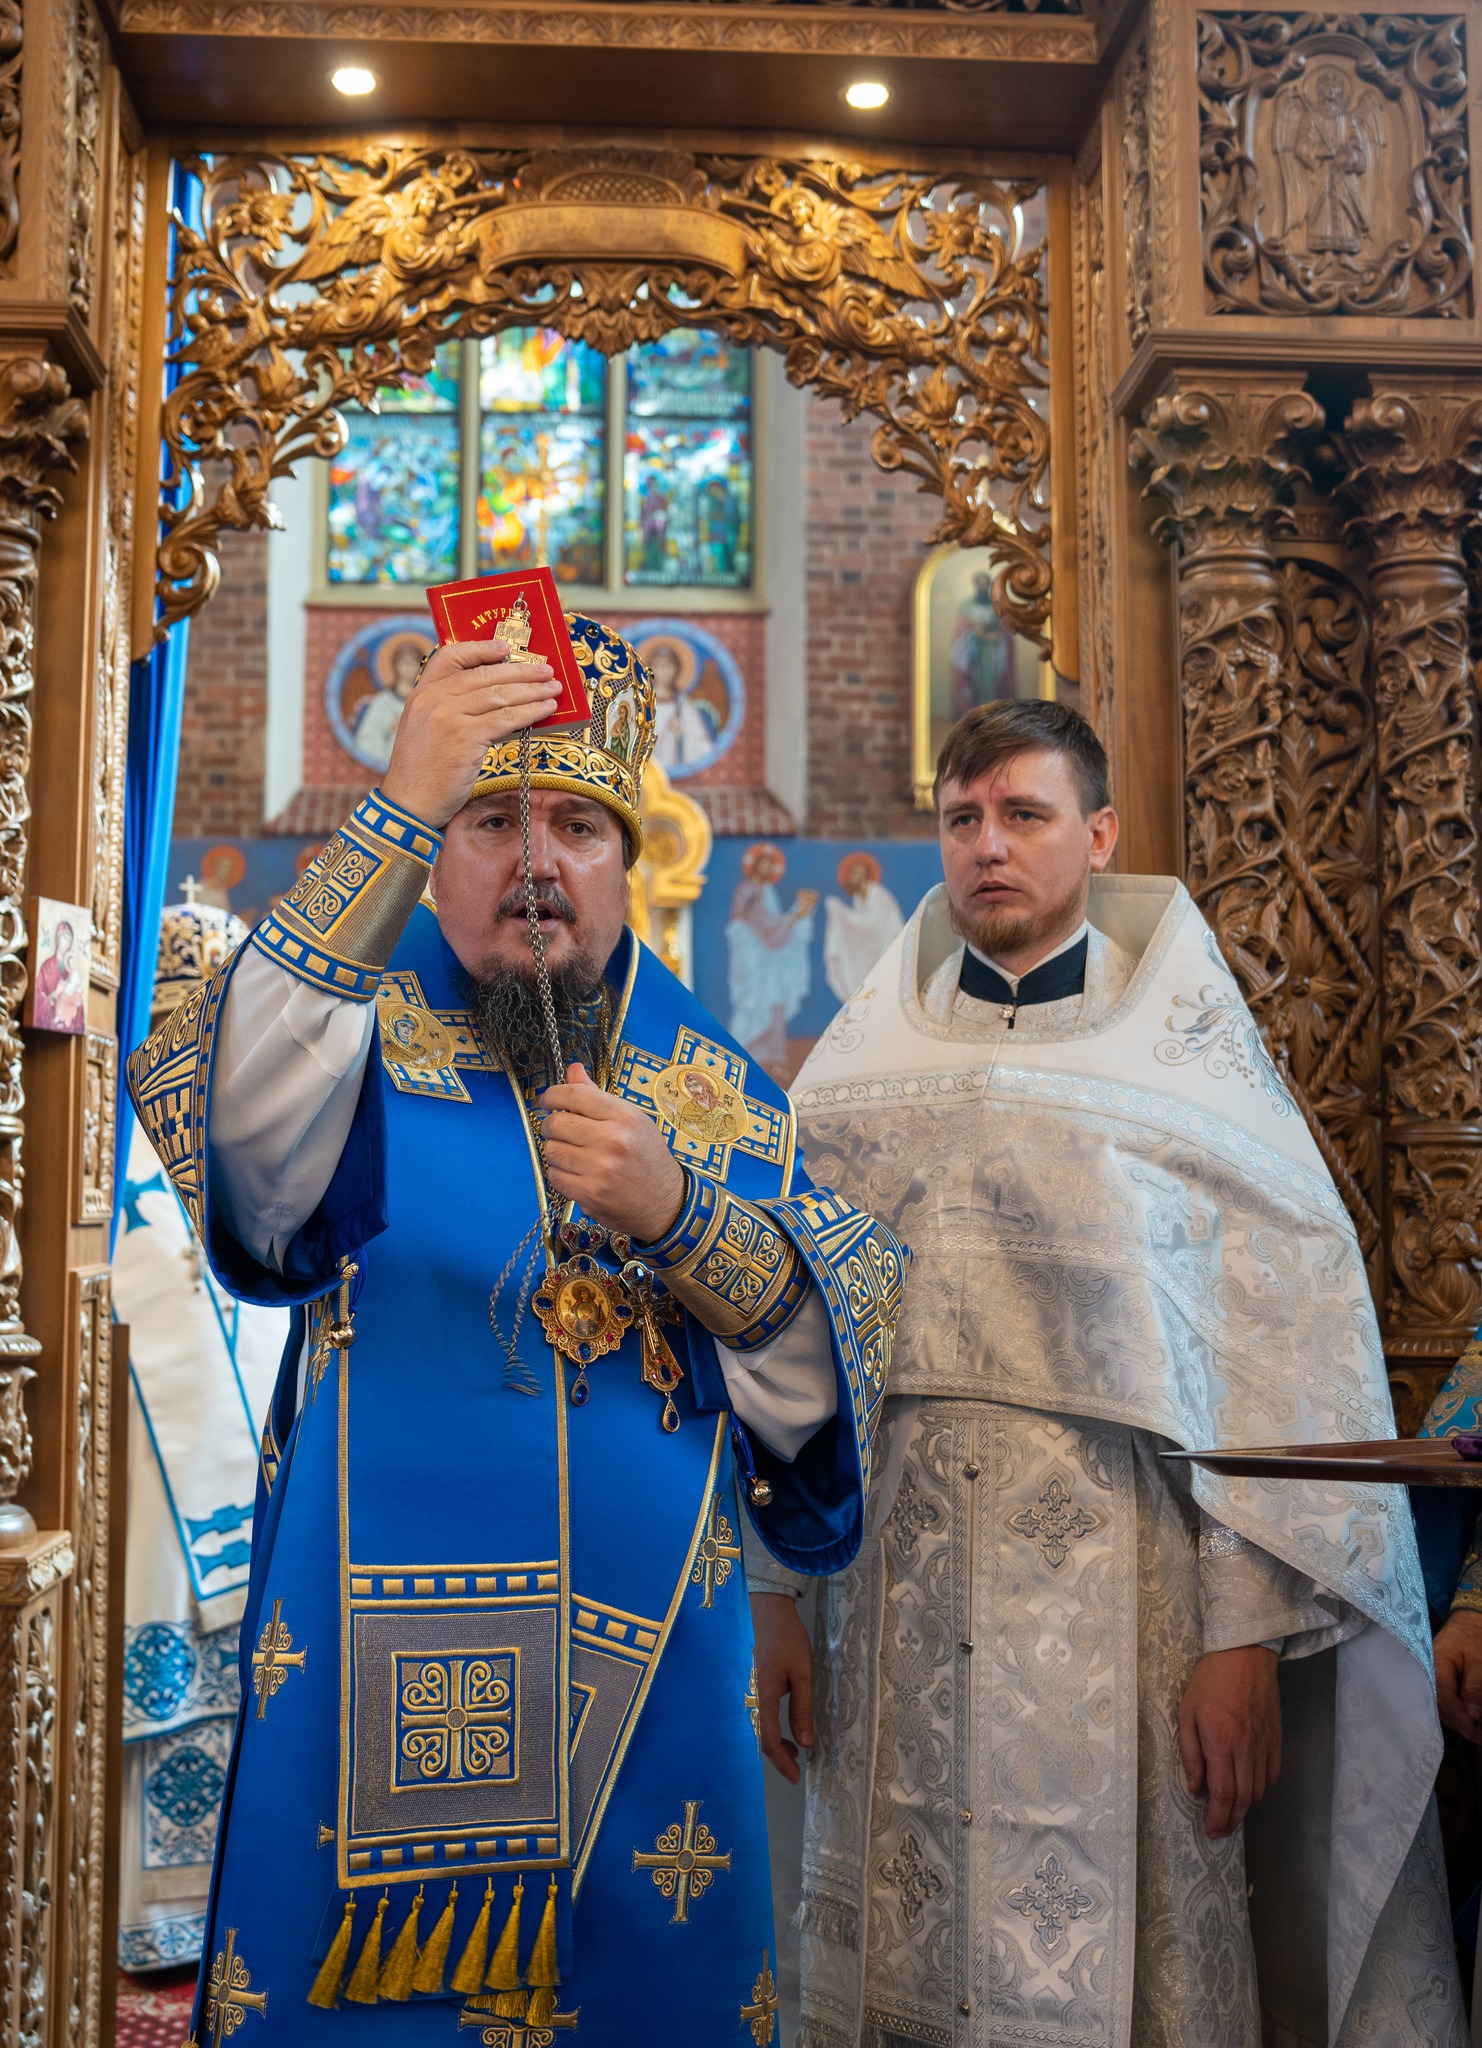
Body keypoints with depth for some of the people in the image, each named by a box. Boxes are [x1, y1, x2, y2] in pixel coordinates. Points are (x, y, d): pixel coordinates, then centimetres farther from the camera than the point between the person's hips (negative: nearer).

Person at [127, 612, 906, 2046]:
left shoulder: (709, 1077, 8)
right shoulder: (362, 1028, 2)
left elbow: (850, 1334, 0)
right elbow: (231, 1115, -22)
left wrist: (675, 1212, -18)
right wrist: (398, 812, -26)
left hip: (652, 1666, 3)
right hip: (385, 1673, -2)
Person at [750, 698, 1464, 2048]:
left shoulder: (1187, 1056, 0)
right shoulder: (863, 1072, 8)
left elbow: (1282, 1344, -5)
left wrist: (1245, 1634, -12)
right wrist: (774, 1592, 3)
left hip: (1121, 1586, -2)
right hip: (898, 1592, 3)